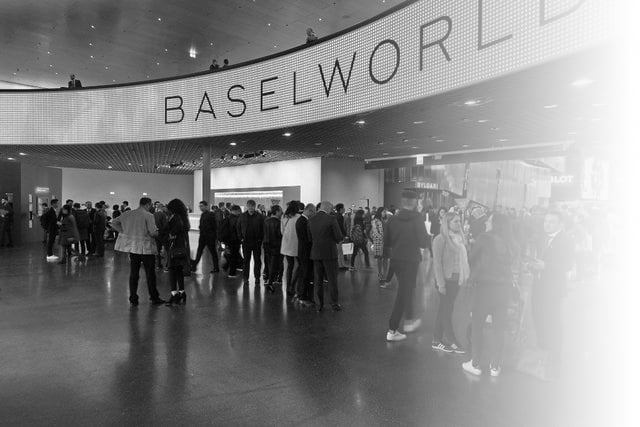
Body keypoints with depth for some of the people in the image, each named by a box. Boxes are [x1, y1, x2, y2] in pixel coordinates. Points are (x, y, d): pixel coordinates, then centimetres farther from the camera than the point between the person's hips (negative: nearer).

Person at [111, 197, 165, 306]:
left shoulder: (127, 214, 7)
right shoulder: (148, 215, -12)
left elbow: (113, 223, 11)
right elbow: (153, 232, -18)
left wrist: (124, 232, 11)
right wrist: (158, 233, 3)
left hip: (132, 247, 5)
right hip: (146, 248, -5)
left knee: (133, 273, 11)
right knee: (150, 273, 5)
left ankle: (133, 299, 16)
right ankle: (154, 298, 14)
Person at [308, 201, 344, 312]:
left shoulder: (311, 220, 2)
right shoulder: (331, 219, -12)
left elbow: (310, 238, 6)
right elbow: (338, 236, -12)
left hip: (316, 253, 4)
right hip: (330, 252, -4)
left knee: (318, 280, 11)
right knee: (332, 279, 7)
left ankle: (320, 304, 16)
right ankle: (334, 304, 13)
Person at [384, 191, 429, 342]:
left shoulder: (393, 219, -1)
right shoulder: (417, 218, -14)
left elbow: (387, 242, 3)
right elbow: (423, 243, -14)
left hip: (396, 259, 6)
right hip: (411, 260, -5)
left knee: (407, 290, 24)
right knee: (404, 293, 2)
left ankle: (409, 321, 38)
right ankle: (392, 331, 5)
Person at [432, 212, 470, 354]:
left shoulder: (459, 238, 11)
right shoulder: (441, 238, -9)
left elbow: (462, 259, 11)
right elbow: (437, 262, -12)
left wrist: (464, 277, 3)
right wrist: (441, 283, -14)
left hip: (456, 279, 7)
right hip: (446, 279, -7)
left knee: (445, 310, 11)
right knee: (446, 310, 2)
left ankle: (437, 341, 19)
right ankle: (452, 341, 11)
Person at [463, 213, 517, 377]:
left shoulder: (484, 238, -8)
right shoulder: (509, 243, 5)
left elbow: (471, 258, 1)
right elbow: (513, 260, 11)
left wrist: (475, 273, 18)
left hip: (485, 285, -5)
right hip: (504, 286, 5)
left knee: (477, 324, 7)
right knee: (499, 327, 12)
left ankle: (476, 364, 13)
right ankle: (495, 366, 21)